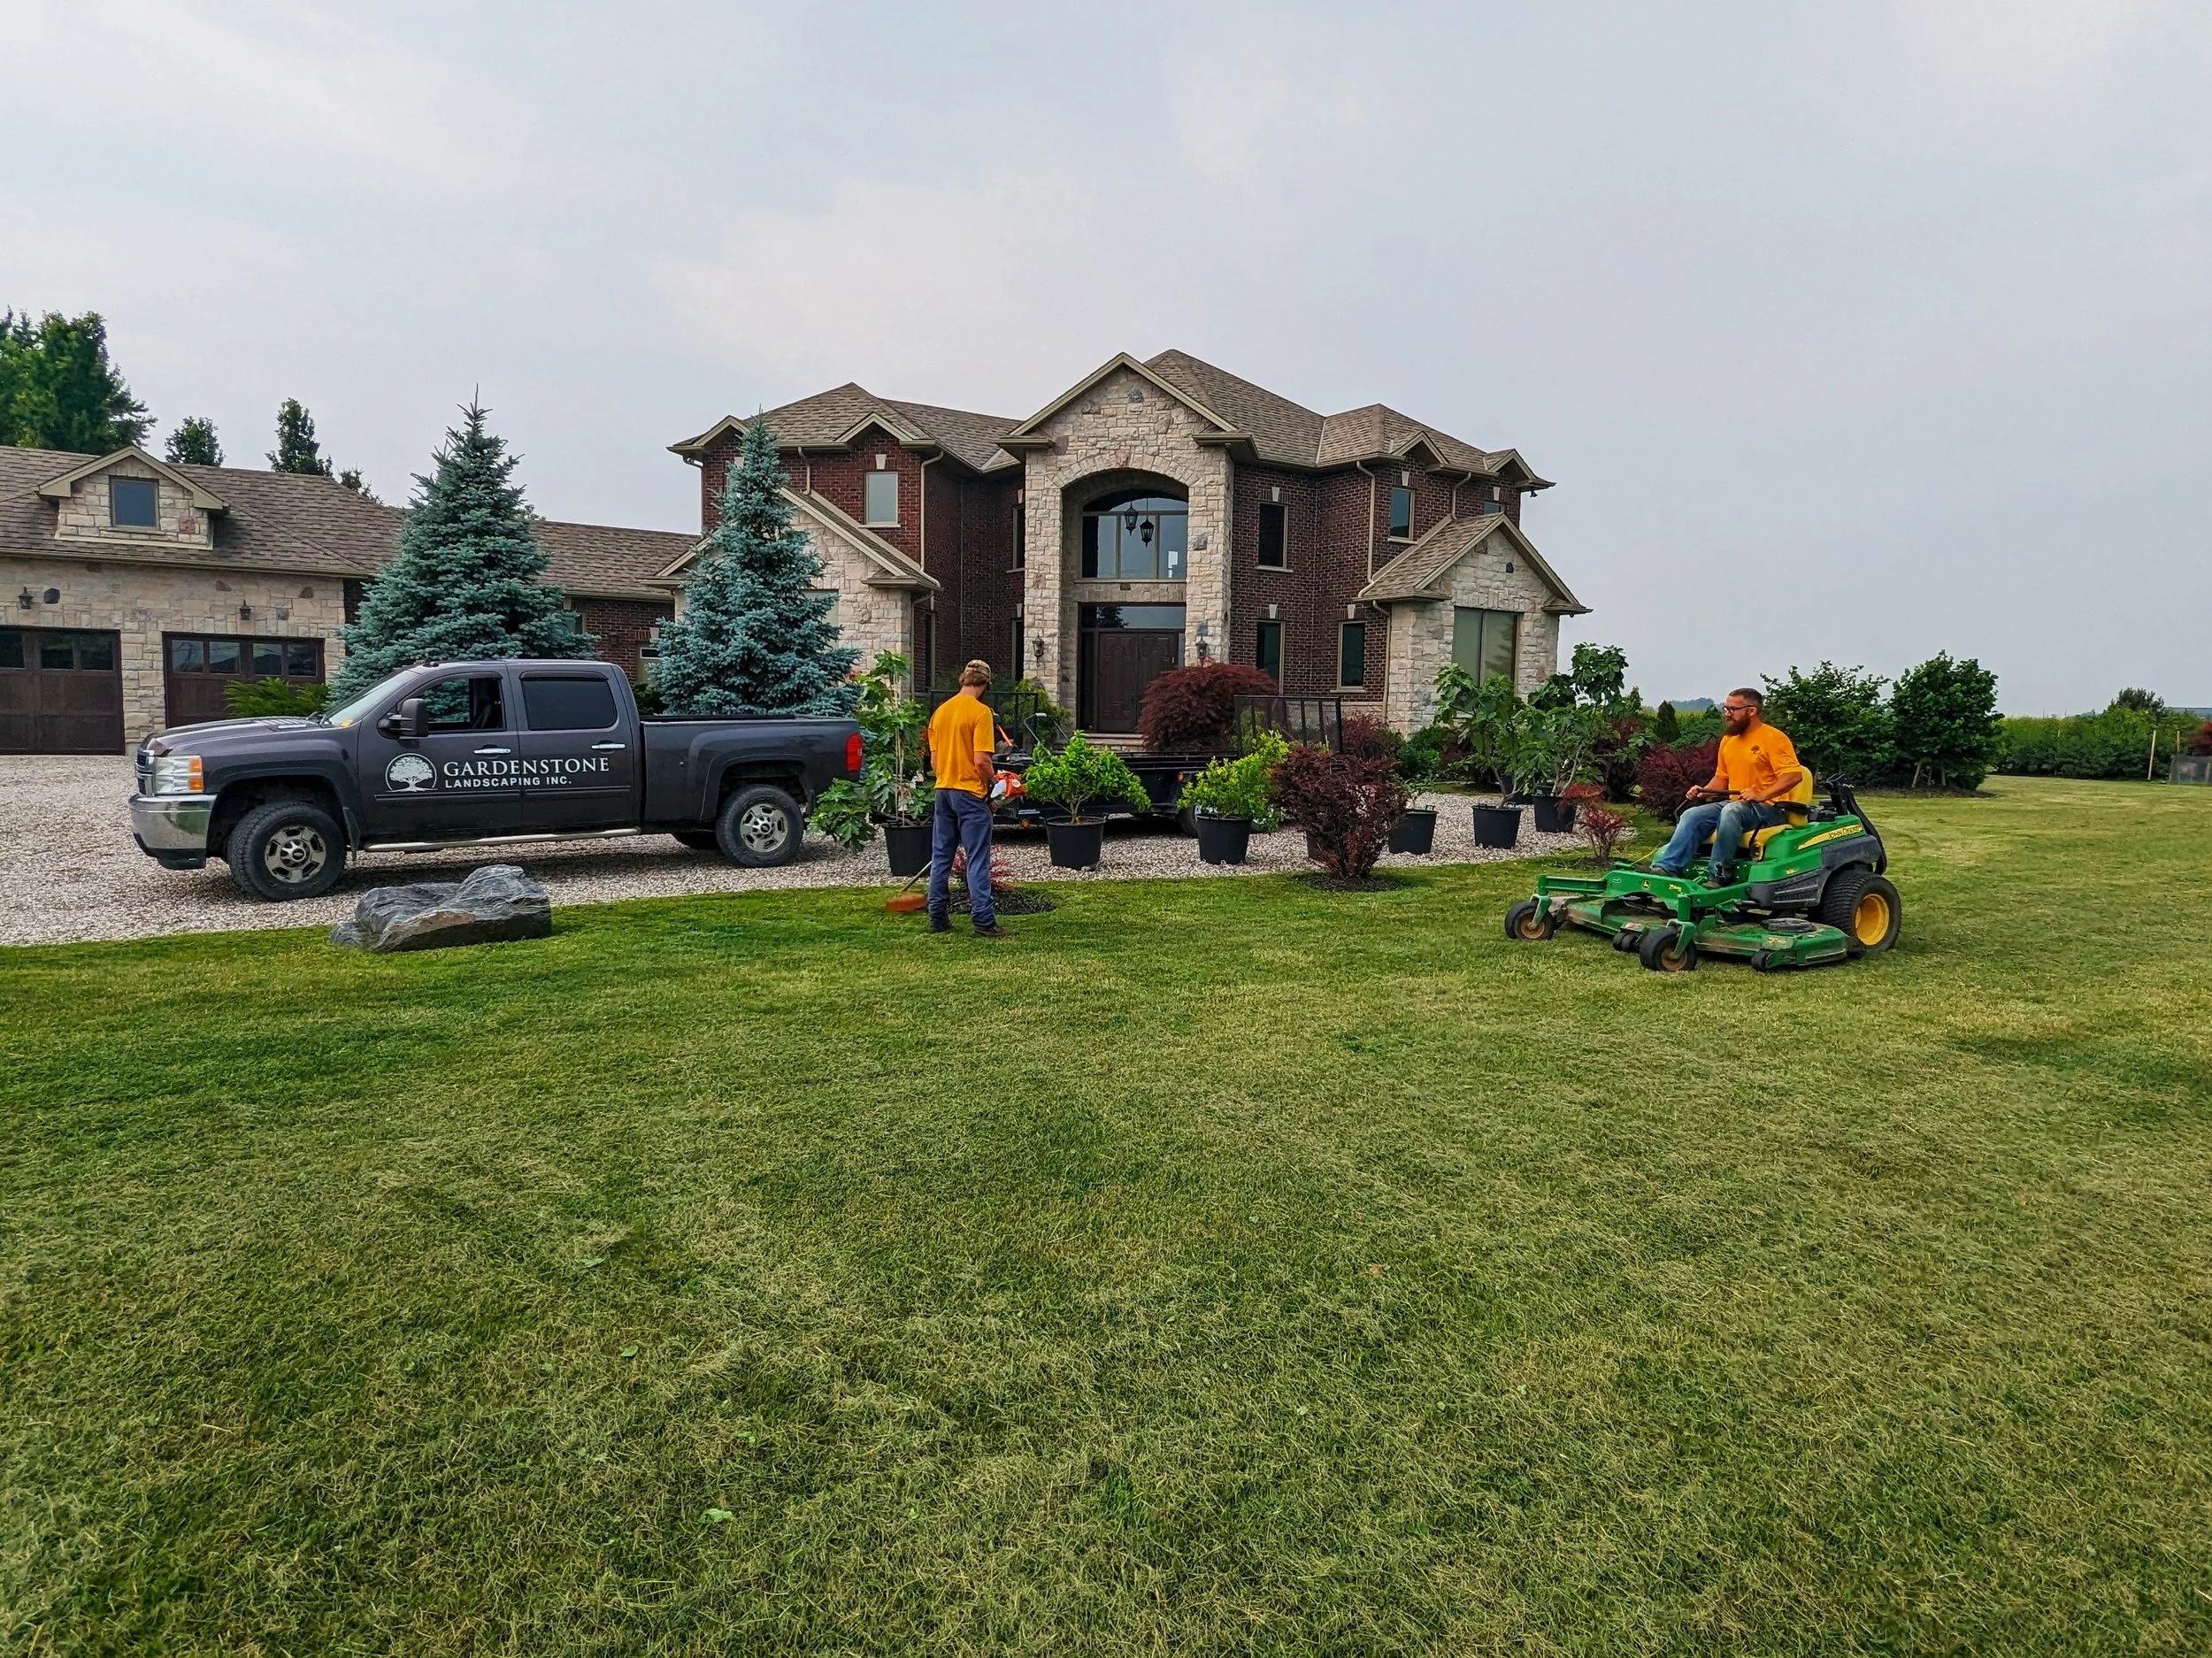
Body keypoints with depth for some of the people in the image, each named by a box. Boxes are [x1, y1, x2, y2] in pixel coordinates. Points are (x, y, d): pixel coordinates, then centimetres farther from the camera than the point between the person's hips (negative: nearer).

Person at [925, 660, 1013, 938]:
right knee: (978, 860, -4)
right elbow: (981, 760, -18)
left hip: (943, 790, 7)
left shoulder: (940, 711, 9)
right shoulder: (981, 712, -13)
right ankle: (984, 922, -4)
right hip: (971, 792, -7)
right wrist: (994, 781, -2)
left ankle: (937, 918, 16)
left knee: (941, 857, 11)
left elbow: (934, 757, 13)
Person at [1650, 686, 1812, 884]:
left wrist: (1761, 795, -29)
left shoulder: (1774, 738, -9)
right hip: (1736, 805, 7)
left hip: (1769, 809, -7)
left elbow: (1795, 775, -18)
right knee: (1692, 815, -17)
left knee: (1731, 811, -37)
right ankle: (1667, 867, -31)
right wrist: (1704, 791, 2)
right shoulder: (1728, 740, 15)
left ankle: (1720, 874, -33)